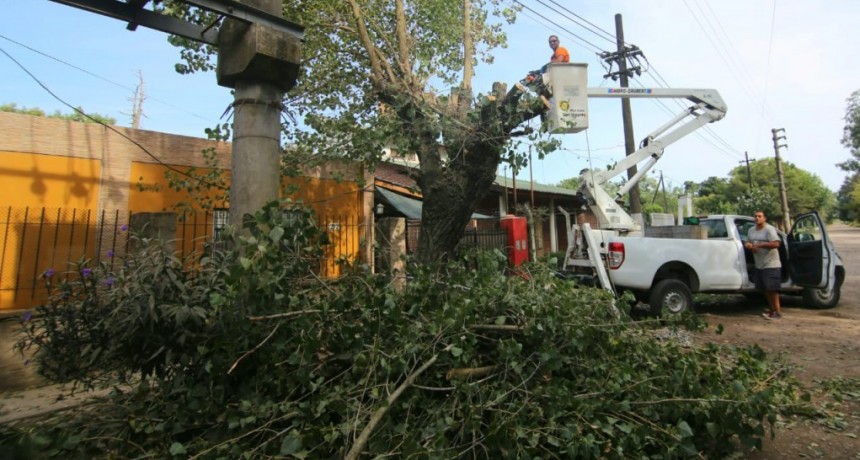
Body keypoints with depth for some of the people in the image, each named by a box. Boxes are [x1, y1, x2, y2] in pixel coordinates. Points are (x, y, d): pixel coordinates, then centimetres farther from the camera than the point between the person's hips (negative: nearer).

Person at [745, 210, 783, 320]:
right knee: (766, 289, 12)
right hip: (759, 265, 7)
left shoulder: (769, 229, -12)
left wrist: (760, 244, -21)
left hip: (771, 265, -7)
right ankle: (772, 310, 22)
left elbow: (776, 244, -20)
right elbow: (747, 243, 20)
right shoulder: (751, 231, 11)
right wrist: (748, 245, -3)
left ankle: (777, 312, 3)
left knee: (772, 289, -5)